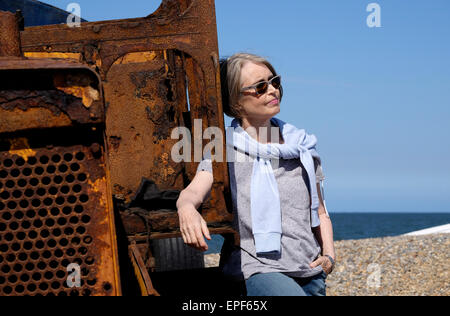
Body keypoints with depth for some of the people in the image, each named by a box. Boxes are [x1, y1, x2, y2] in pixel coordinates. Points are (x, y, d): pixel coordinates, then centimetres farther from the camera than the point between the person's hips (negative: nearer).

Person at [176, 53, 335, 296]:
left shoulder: (302, 147, 15)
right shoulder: (223, 151, 4)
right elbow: (194, 190, -15)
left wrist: (328, 254, 5)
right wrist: (187, 210, -38)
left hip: (310, 275, 5)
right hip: (256, 270, -5)